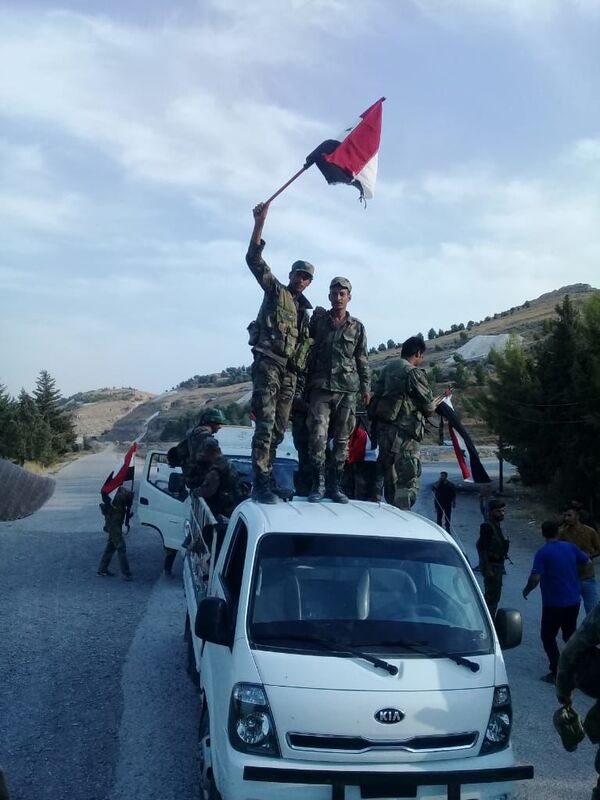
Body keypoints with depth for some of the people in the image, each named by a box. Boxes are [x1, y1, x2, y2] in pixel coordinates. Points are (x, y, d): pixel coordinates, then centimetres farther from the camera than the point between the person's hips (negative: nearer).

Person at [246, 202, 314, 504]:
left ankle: (265, 479, 12)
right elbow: (254, 260, -5)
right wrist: (259, 224, -17)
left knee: (279, 427, 5)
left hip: (290, 371, 7)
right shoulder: (275, 290, 8)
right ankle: (261, 483, -22)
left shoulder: (305, 309, 24)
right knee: (266, 422, -17)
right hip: (269, 362, -7)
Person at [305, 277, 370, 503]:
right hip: (321, 387, -1)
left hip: (347, 390, 1)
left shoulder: (357, 327, 10)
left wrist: (366, 387, 6)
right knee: (318, 436, -11)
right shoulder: (318, 319, 7)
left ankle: (335, 485, 10)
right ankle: (318, 483, -1)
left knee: (342, 439, 3)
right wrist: (305, 383, 2)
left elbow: (362, 360, 12)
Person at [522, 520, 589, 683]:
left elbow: (535, 578, -22)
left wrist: (526, 590, -4)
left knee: (548, 637, 8)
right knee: (570, 635, 19)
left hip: (554, 603, -5)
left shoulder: (543, 553, -15)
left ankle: (556, 672, 4)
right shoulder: (570, 548, 0)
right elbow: (587, 562, 15)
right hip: (573, 601, 5)